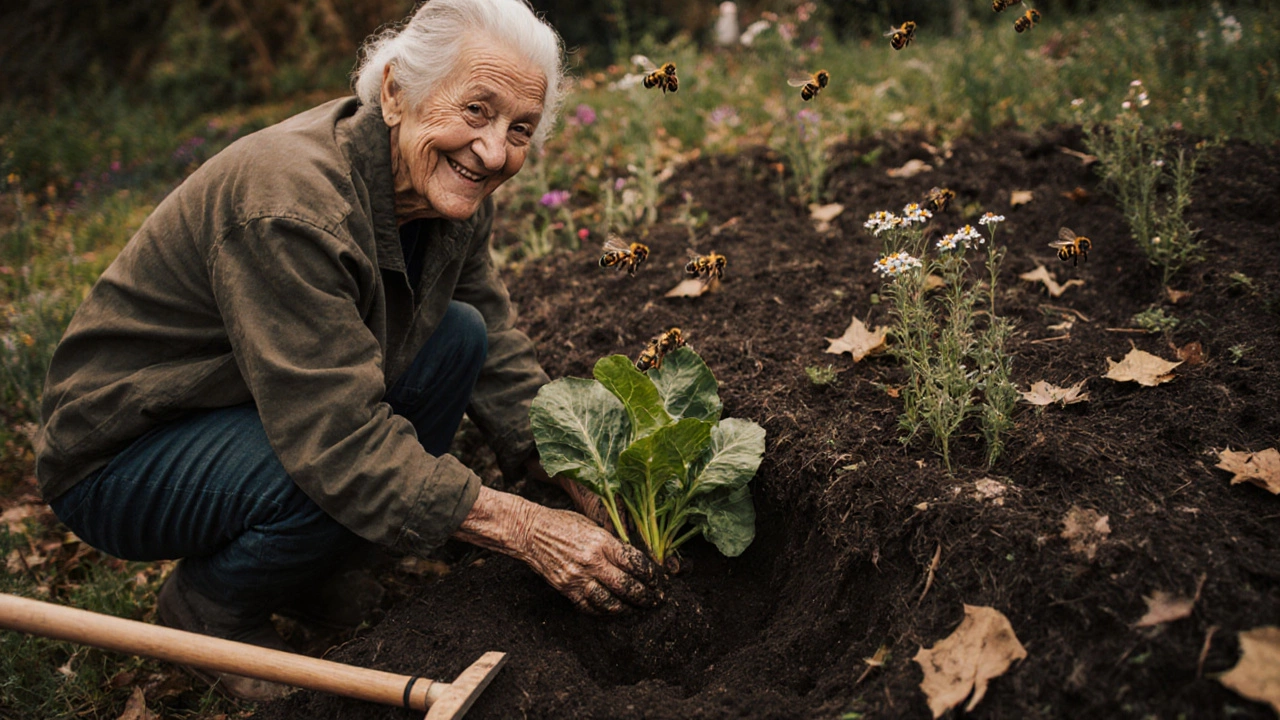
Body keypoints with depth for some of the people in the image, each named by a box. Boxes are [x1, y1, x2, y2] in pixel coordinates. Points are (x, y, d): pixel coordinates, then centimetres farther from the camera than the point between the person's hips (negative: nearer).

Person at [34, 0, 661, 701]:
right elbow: (342, 444, -36)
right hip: (119, 453, -8)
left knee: (459, 336, -5)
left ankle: (321, 570, 7)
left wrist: (594, 494, -11)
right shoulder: (290, 206, -34)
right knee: (341, 480, -34)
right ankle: (207, 608, 1)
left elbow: (501, 358, -2)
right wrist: (528, 531, -33)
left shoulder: (450, 187, -8)